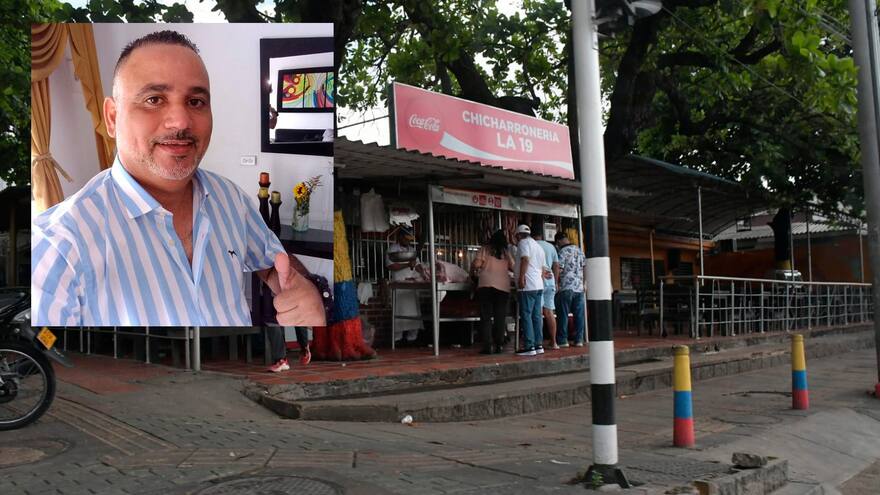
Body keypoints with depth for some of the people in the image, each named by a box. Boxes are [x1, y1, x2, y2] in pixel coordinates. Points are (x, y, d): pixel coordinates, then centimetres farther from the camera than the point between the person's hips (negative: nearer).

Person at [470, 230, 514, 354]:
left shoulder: (485, 249, 6)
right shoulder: (506, 252, 12)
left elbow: (476, 264, -3)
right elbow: (513, 267, 12)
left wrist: (474, 272, 17)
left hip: (486, 284, -2)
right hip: (503, 286, 2)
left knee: (486, 317, 0)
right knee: (500, 317, 7)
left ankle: (488, 345, -5)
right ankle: (499, 345, 7)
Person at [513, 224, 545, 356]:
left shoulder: (523, 242, -3)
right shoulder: (538, 246, 23)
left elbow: (525, 259, -18)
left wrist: (521, 277, -21)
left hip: (528, 286, -9)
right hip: (539, 286, 9)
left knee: (526, 316, -7)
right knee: (536, 316, 9)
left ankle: (529, 347, -10)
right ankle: (539, 345, 10)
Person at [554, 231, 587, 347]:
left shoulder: (563, 251, -7)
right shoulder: (579, 250, 12)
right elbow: (585, 267, 15)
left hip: (566, 287, -6)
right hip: (579, 287, 6)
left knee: (563, 315, 0)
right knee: (579, 314, 7)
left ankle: (562, 340, 1)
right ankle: (579, 339, 7)